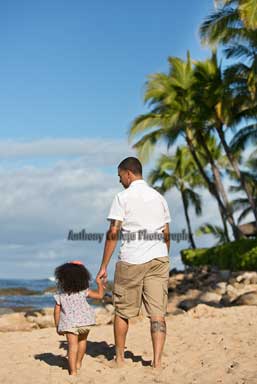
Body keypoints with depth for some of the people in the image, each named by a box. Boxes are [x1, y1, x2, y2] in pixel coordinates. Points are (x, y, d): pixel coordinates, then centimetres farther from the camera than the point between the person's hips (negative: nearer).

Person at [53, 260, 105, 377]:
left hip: (69, 323, -1)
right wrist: (100, 284, 25)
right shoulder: (84, 291, 1)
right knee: (82, 340, 26)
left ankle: (73, 371, -16)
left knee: (72, 346, -6)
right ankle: (78, 363, 38)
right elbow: (99, 295, 7)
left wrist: (57, 326, 14)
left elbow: (57, 311, 3)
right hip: (85, 321, 1)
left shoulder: (60, 295, 3)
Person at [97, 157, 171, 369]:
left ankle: (119, 357, 21)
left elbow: (113, 233, -8)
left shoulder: (123, 197, -3)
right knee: (157, 313, 2)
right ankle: (157, 360, -4)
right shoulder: (159, 197, 12)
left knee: (123, 311, 11)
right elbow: (166, 234, 13)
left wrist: (104, 266, -5)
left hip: (131, 260, -4)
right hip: (159, 258, 4)